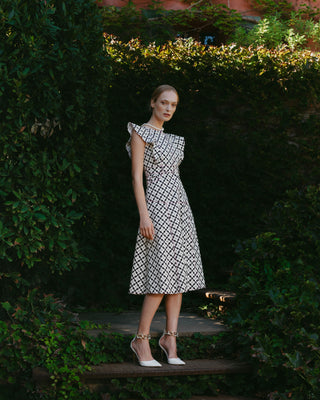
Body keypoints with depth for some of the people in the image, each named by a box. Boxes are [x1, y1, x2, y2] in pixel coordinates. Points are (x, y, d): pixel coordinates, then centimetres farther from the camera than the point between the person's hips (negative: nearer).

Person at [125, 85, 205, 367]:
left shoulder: (172, 140, 18)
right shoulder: (140, 133, -3)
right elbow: (137, 176, -10)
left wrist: (184, 216, 16)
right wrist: (144, 216, -18)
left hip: (179, 206, 8)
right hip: (158, 208, -8)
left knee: (179, 275, 3)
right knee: (162, 276, -12)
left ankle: (171, 337, 9)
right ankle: (141, 339, -2)